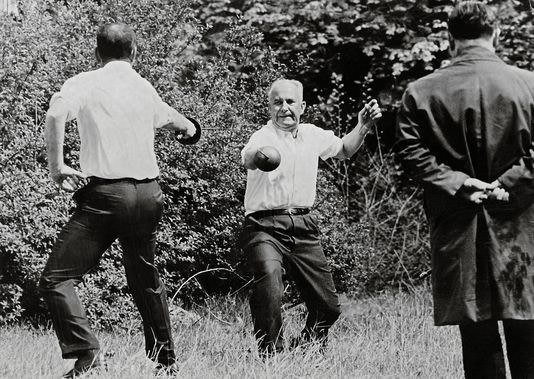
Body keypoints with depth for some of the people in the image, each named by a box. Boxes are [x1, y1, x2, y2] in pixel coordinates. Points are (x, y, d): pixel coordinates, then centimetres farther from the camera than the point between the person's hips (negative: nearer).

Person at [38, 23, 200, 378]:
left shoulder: (84, 83, -2)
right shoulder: (145, 89, 15)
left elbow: (56, 115, -23)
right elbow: (170, 116, 37)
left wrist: (56, 166, -14)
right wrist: (189, 128, 59)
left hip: (105, 194, -6)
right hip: (148, 194, 6)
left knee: (56, 278, -5)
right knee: (147, 280, 23)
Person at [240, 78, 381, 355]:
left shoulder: (312, 135, 9)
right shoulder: (263, 137, -11)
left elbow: (344, 150, 29)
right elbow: (248, 159, -36)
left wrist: (363, 127, 12)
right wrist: (260, 156, -60)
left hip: (303, 228, 6)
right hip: (265, 228, -6)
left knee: (328, 306, 6)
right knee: (269, 277, -34)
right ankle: (270, 357, -26)